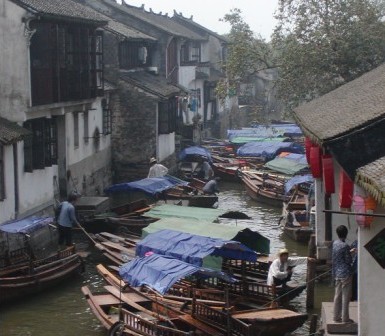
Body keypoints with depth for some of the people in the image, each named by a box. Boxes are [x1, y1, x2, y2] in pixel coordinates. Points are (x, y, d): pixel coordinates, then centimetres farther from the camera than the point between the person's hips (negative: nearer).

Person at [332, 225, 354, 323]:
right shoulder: (345, 246, -19)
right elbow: (349, 261, -12)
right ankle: (345, 318, 4)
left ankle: (336, 317, 16)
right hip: (345, 273, -7)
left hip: (337, 274, 7)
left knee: (337, 296, 12)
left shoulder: (334, 243, 4)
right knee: (346, 297, 0)